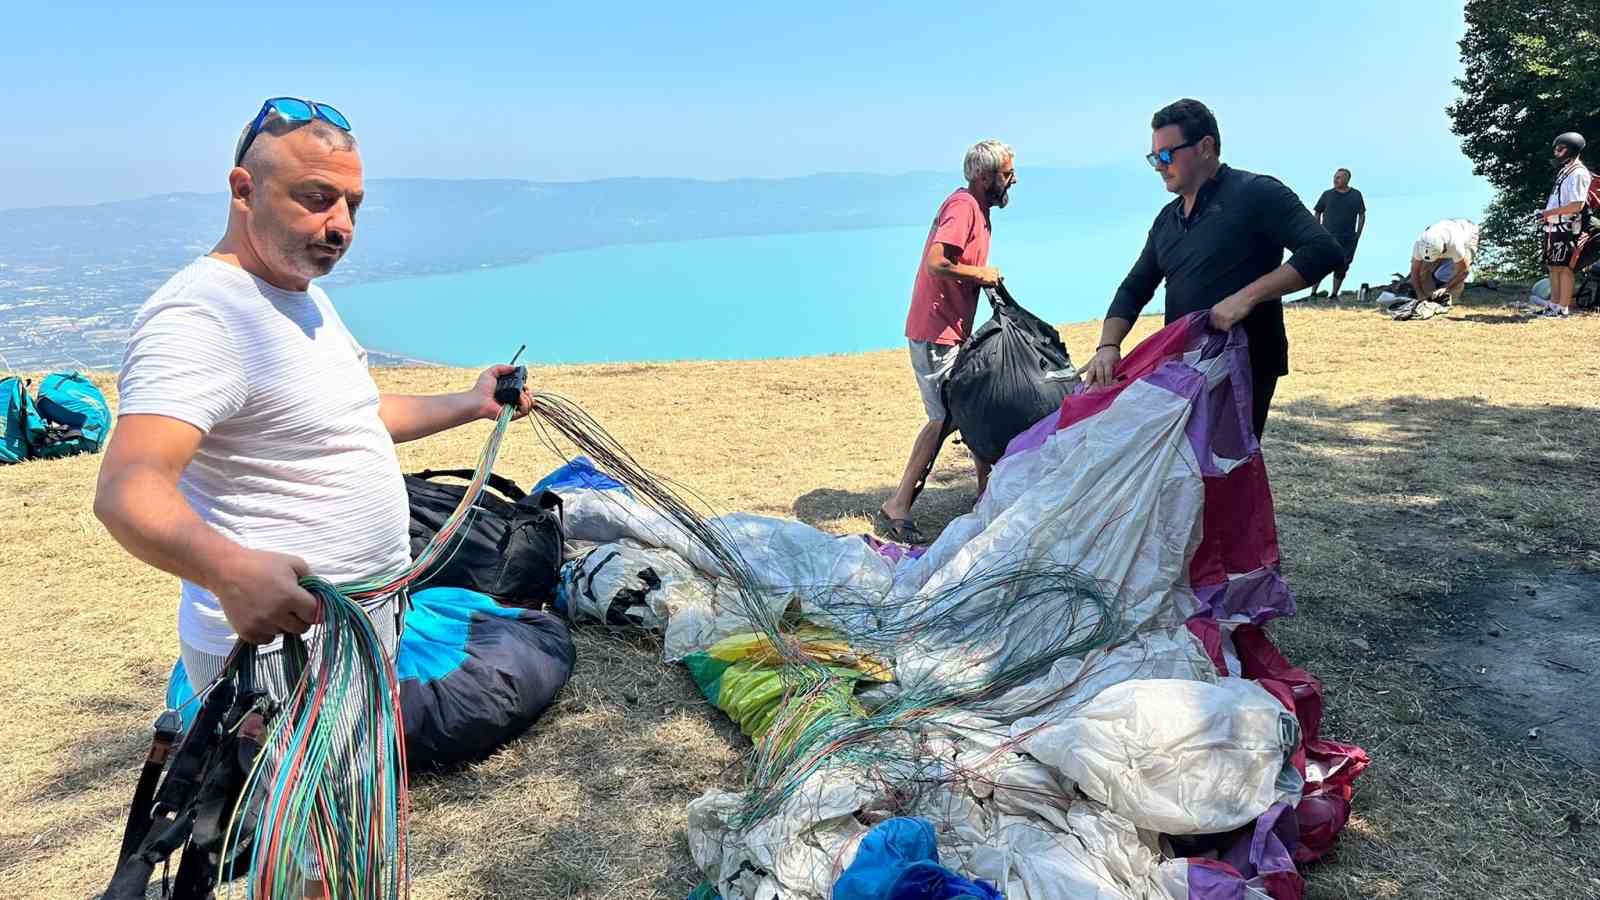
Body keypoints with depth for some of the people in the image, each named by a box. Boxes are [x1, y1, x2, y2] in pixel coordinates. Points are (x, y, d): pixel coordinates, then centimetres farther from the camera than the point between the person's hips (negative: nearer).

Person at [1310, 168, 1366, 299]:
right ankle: (1313, 293, -5)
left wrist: (1358, 234, 3)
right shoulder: (1327, 194, 4)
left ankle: (1334, 295, 14)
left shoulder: (1356, 195, 7)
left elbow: (1362, 215, 11)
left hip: (1348, 239, 2)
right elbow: (1317, 213, 9)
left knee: (1341, 268, 4)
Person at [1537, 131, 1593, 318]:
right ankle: (1554, 306, 16)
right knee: (1554, 268, 11)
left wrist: (1551, 212, -16)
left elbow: (1577, 205, -19)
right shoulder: (1563, 171, 19)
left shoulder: (1578, 173, -12)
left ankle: (1563, 309, -7)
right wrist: (1547, 214, 7)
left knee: (1565, 268, -8)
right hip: (1554, 227, 10)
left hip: (1567, 229, -10)